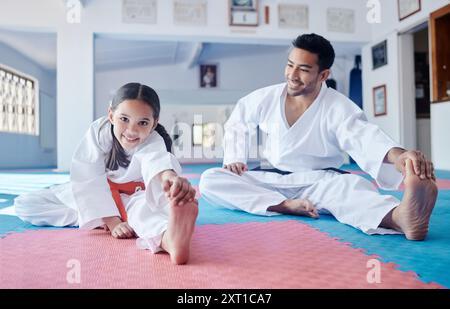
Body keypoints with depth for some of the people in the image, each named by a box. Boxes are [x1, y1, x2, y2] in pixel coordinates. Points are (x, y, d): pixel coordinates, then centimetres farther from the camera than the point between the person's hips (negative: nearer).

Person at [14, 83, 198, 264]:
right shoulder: (99, 131, -24)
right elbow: (89, 179, -24)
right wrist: (111, 221, -33)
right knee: (24, 205, -4)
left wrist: (169, 176, -79)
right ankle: (94, 220, -13)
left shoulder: (153, 142, -29)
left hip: (130, 197, -3)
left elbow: (156, 159, -54)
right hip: (92, 193, 4)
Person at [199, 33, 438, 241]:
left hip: (319, 182, -3)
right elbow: (237, 123, 15)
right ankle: (285, 206, -33)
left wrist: (397, 155, -59)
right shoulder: (267, 98, -4)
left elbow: (364, 136, -37)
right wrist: (235, 158, 1)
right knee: (210, 180, -19)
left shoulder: (338, 108, -15)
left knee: (350, 184, -37)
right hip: (269, 180, 4)